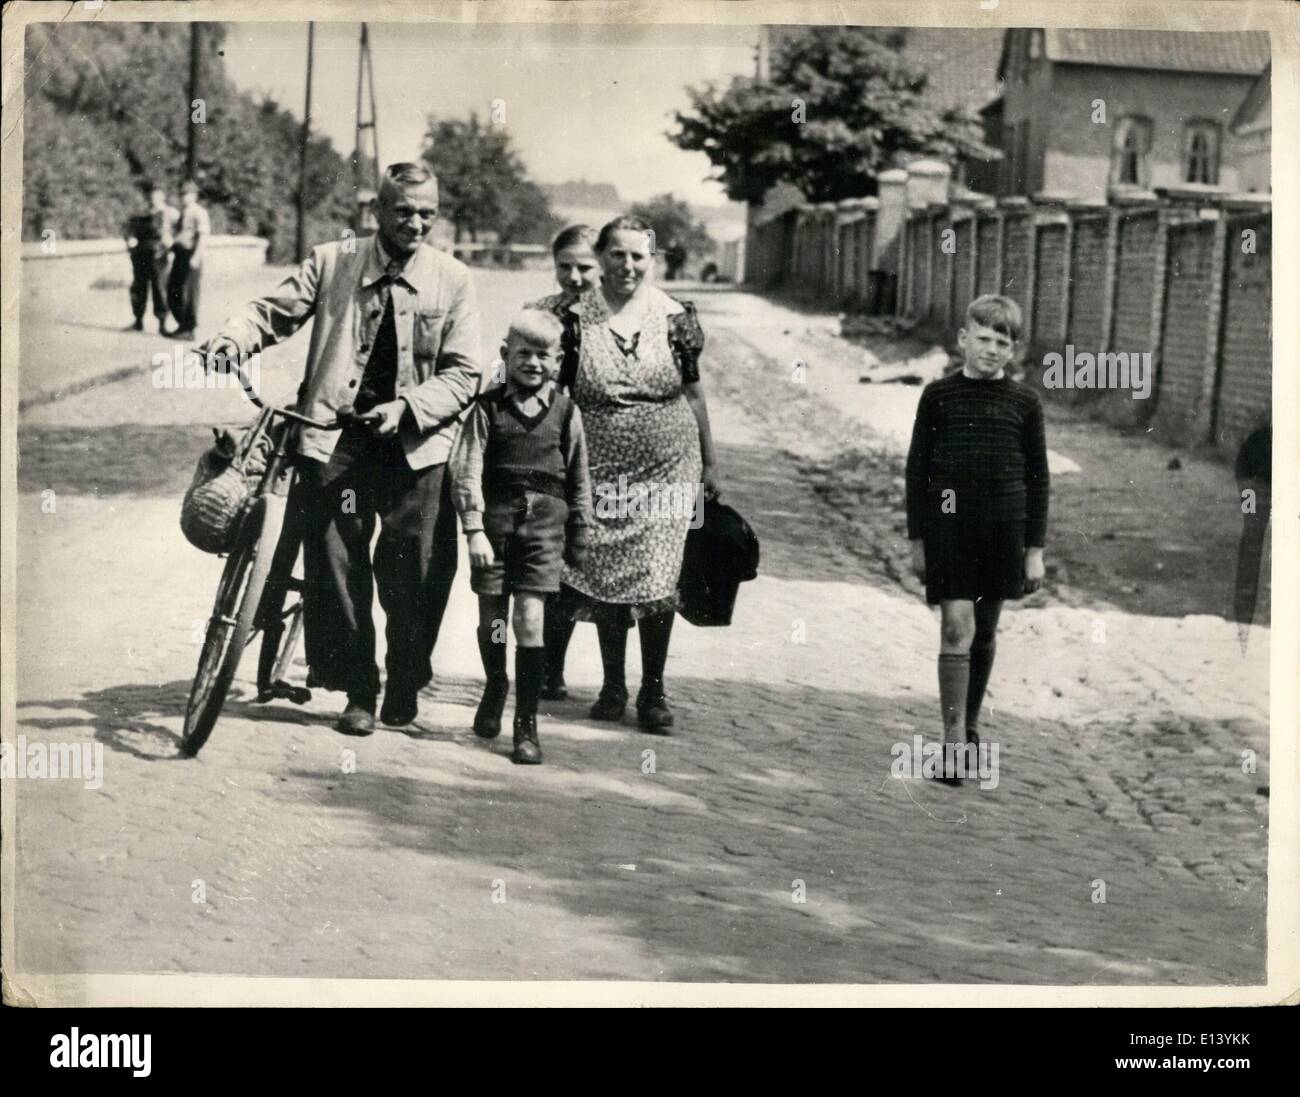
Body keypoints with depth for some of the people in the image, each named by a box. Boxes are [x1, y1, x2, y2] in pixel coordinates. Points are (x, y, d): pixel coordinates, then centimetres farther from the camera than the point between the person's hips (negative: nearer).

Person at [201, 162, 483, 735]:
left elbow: (463, 374, 1)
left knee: (413, 574, 1)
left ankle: (405, 687, 21)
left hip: (415, 440, 0)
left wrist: (405, 406, -14)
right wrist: (234, 337, -15)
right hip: (337, 435, 0)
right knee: (337, 566, -2)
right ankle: (358, 692, 12)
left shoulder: (452, 279, 3)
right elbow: (274, 311, 6)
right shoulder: (332, 262, 4)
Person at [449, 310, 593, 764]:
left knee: (529, 617, -9)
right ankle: (494, 686, 40)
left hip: (544, 521, -1)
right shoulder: (488, 407, 0)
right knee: (491, 616, 10)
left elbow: (579, 479, 11)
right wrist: (474, 529, -13)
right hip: (495, 517, 1)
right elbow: (466, 470, -5)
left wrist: (579, 535, 13)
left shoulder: (566, 412, 4)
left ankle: (526, 723, -3)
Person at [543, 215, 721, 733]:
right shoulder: (574, 320, -2)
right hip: (602, 470, 0)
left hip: (668, 466, 0)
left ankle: (653, 690, 8)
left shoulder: (674, 318, 2)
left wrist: (709, 462, 13)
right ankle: (612, 686, 19)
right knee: (606, 576, 4)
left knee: (658, 578, -4)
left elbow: (694, 394, 10)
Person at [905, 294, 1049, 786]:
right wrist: (917, 539, 1)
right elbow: (917, 467, 4)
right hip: (949, 524, -2)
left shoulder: (1024, 402, 3)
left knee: (985, 630, 13)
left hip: (1003, 527, 2)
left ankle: (970, 723, 30)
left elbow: (1037, 476, 6)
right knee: (956, 629, -9)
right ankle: (952, 742, -9)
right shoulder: (939, 395, -1)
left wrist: (1035, 548, 4)